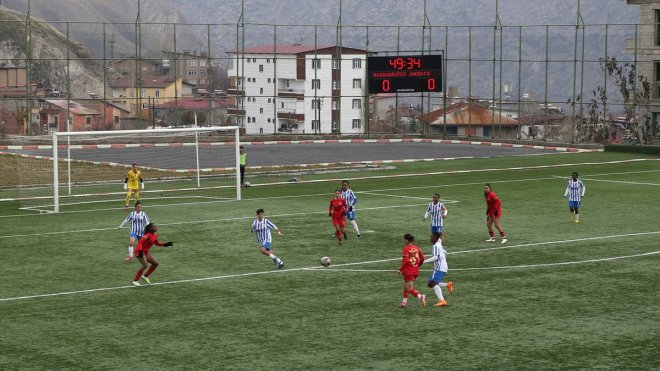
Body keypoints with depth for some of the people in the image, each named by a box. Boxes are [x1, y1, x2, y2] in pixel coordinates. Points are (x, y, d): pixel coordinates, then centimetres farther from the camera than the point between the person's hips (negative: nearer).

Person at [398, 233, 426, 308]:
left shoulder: (406, 249, -14)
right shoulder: (416, 248, 6)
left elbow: (405, 260, -22)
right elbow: (422, 258, 8)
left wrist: (400, 269, -11)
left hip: (408, 271, -7)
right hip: (415, 270, 7)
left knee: (410, 289, -3)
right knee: (405, 286, 22)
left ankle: (420, 296, -24)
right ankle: (404, 302, 27)